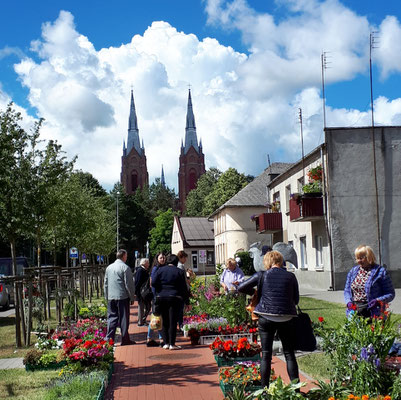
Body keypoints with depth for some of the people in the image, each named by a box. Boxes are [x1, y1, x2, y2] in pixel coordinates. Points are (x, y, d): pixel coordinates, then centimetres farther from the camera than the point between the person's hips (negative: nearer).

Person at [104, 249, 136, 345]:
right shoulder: (125, 268, -8)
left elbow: (106, 284, 16)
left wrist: (107, 297, 22)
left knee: (111, 317, 9)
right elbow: (129, 284, -9)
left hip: (111, 298, 5)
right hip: (122, 297, -5)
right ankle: (125, 340, 7)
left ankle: (109, 339, 5)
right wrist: (132, 297, 0)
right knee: (124, 318, 2)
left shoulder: (109, 267, 11)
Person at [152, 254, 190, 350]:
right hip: (175, 298, -2)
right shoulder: (180, 272, 1)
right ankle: (172, 344, -1)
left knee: (164, 321, 10)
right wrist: (187, 301, 6)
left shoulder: (160, 270, 5)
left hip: (161, 298, 2)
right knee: (173, 321, 0)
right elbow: (184, 288, 1)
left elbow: (153, 282, -4)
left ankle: (166, 343, 12)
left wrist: (160, 291, 11)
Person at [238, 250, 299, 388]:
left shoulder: (262, 275, -1)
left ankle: (264, 389, 8)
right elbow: (296, 299, 10)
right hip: (286, 318, 1)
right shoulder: (291, 276, 2)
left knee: (266, 355, 7)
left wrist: (256, 292, 20)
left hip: (266, 317, -1)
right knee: (289, 354, 10)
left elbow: (241, 288, 5)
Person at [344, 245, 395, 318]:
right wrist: (349, 302, -2)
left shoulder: (381, 272, -1)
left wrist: (378, 301, -16)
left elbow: (391, 294, 1)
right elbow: (347, 290, 18)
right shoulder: (353, 271, 14)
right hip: (354, 311, 4)